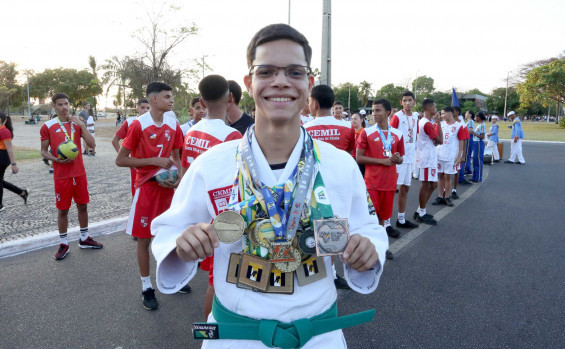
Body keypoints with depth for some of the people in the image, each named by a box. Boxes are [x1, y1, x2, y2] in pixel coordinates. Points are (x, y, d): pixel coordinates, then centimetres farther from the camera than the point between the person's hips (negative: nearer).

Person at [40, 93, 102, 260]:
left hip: (79, 173, 3)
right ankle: (63, 244, 18)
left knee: (83, 205, 11)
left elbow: (92, 144, -4)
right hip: (61, 176, -3)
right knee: (63, 209, 5)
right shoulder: (48, 126, -3)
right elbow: (43, 151, 1)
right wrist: (56, 159, -18)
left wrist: (82, 125, -11)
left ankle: (84, 238, 26)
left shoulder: (77, 123, 5)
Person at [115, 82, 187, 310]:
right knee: (144, 238, 4)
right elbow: (120, 160, -10)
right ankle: (146, 287, 18)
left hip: (168, 186, 5)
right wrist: (154, 161, -18)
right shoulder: (138, 125, -12)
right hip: (146, 188, -4)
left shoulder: (173, 125, 3)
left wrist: (178, 178, -6)